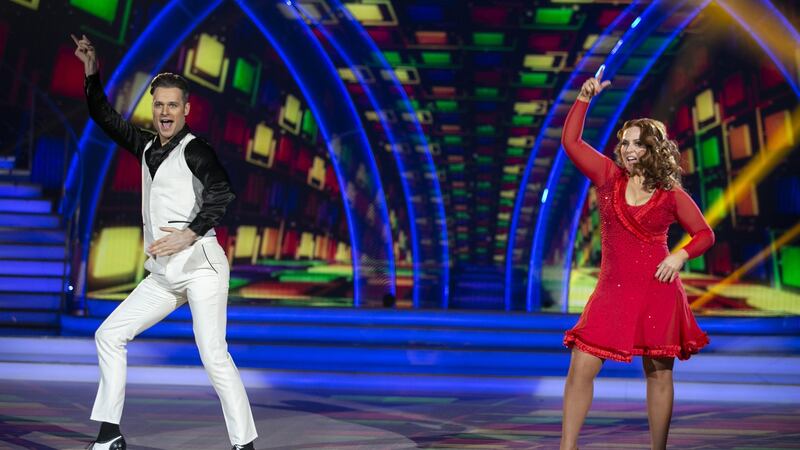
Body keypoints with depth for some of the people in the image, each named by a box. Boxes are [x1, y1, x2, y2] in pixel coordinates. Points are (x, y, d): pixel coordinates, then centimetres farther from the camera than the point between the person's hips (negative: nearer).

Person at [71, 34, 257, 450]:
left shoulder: (195, 150, -5)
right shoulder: (146, 146, 16)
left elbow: (221, 193, -21)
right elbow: (105, 118, 26)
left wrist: (189, 235, -27)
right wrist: (91, 72, 21)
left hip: (200, 265, -8)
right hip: (163, 275, 8)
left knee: (214, 356, -15)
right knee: (109, 335, 9)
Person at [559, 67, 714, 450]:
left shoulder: (671, 194, 2)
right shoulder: (609, 177, 6)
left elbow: (705, 234, 8)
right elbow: (570, 141, 2)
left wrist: (680, 256, -11)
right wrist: (584, 99, -5)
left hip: (657, 292, -1)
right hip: (612, 291, 2)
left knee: (659, 374, 6)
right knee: (580, 368, -5)